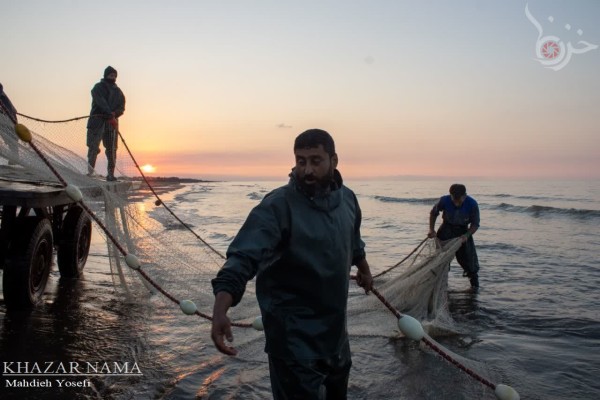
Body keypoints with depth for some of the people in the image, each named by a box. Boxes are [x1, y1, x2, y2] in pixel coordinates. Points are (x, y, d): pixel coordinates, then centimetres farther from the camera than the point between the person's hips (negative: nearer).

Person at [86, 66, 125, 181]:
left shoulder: (118, 91, 19)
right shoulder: (98, 87, 4)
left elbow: (122, 108, 9)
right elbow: (101, 102, -12)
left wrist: (114, 114, -12)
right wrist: (110, 115, -24)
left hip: (112, 122, 4)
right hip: (97, 120, -4)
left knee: (112, 149, 0)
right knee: (93, 146, -14)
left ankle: (110, 174, 3)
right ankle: (90, 168, -8)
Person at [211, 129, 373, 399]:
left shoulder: (347, 198, -3)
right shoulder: (277, 206, -24)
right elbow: (244, 256, -35)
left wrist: (364, 269, 31)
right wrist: (221, 308, -49)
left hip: (334, 323, 7)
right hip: (293, 332, -7)